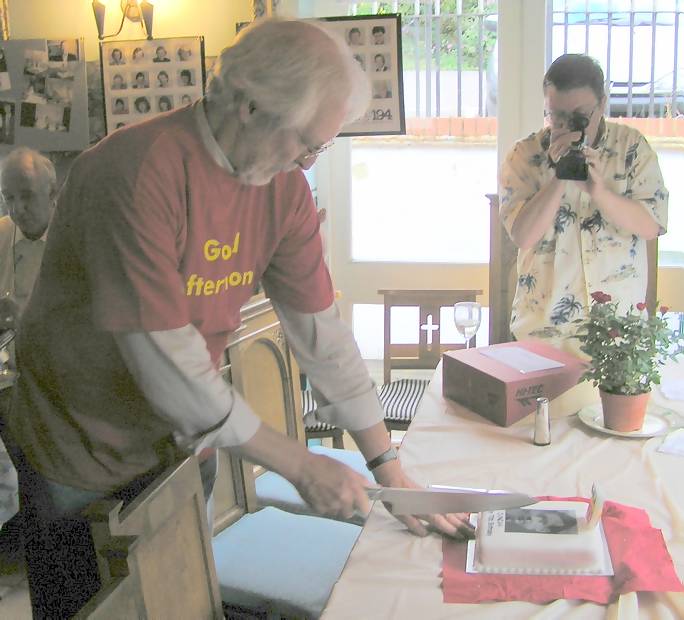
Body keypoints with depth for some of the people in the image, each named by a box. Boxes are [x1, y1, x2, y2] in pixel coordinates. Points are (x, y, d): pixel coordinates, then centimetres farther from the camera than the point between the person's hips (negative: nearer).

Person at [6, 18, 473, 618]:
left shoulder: (285, 186, -9)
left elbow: (321, 329, -6)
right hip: (84, 450, -5)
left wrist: (388, 466, -9)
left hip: (186, 443, 6)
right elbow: (164, 361, -31)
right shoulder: (139, 170, -30)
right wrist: (298, 464, -25)